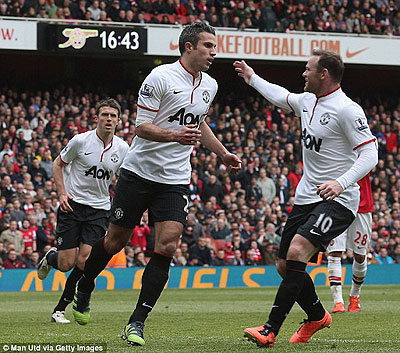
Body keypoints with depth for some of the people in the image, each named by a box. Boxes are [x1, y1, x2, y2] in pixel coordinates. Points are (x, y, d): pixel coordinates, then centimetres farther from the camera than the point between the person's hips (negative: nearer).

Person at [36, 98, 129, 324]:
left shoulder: (122, 149, 1)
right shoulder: (81, 141, -9)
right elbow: (58, 164, 5)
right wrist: (62, 193, -8)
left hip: (100, 209, 2)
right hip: (73, 204, -2)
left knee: (84, 261, -13)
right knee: (66, 264, -6)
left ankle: (61, 308, 4)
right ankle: (51, 257, 32)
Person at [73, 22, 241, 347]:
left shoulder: (210, 86, 10)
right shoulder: (161, 77, -12)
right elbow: (141, 126, -14)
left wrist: (223, 154, 29)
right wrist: (175, 135, -29)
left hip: (175, 180, 4)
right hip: (139, 172, -4)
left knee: (167, 246, -11)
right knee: (115, 241, 5)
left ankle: (137, 323, -6)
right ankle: (84, 288, 35)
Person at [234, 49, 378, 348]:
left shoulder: (347, 110, -16)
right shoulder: (307, 101, 10)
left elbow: (369, 154, -20)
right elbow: (281, 97, 34)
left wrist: (341, 183, -34)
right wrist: (252, 78, 44)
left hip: (337, 200, -9)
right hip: (306, 197, 9)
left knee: (297, 251, -26)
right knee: (285, 266, 9)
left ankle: (271, 331, -27)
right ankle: (317, 316, 34)